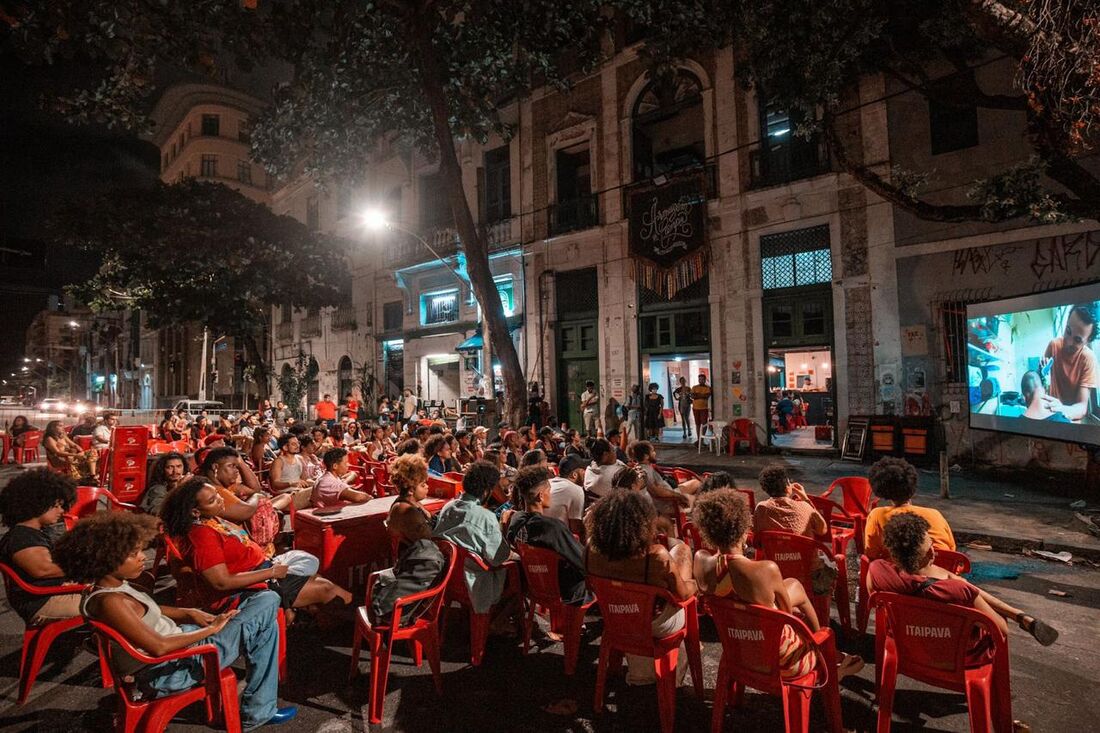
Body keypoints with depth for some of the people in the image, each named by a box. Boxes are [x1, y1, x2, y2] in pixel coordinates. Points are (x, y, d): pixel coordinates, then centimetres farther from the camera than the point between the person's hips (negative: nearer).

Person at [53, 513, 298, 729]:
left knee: (265, 602, 10)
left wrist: (189, 613, 3)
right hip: (171, 668, -9)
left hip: (178, 638, 10)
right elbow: (158, 646, -29)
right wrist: (211, 629, -19)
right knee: (267, 603, -12)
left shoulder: (116, 585, 2)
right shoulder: (109, 601, -26)